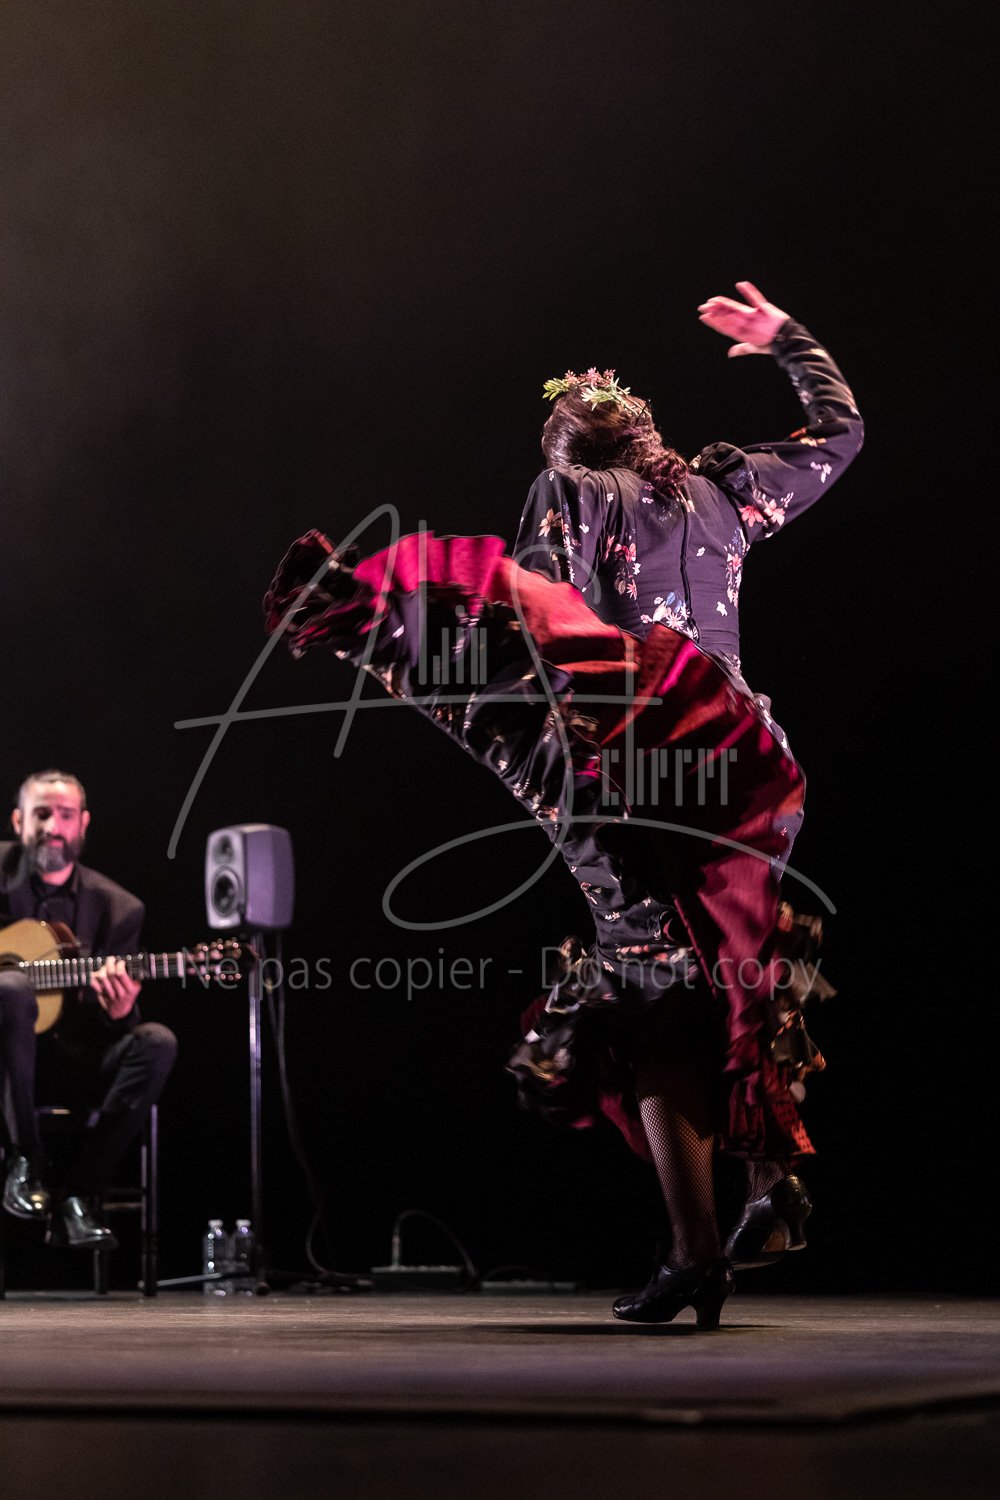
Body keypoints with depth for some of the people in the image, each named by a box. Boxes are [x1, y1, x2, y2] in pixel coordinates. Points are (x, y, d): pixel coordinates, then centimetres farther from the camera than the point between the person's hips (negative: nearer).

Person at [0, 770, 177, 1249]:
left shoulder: (118, 909, 5)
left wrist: (118, 1012, -22)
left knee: (155, 1044, -25)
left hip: (69, 1059, 3)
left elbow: (115, 1029, 4)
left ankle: (77, 1198, -21)